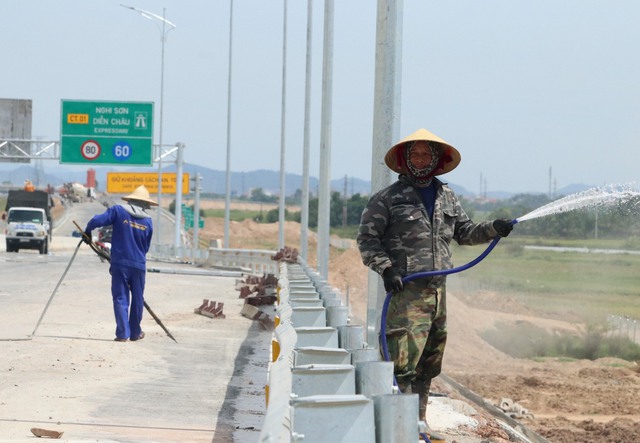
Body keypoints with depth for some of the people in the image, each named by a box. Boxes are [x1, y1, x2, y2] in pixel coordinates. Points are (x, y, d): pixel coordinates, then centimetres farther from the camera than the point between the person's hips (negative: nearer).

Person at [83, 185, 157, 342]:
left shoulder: (118, 211, -4)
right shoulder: (148, 221, 4)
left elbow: (97, 221, -13)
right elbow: (146, 247, 10)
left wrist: (87, 232, 5)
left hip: (119, 263, -2)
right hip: (139, 265, 2)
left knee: (120, 298, 3)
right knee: (137, 299, 15)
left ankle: (123, 333, -3)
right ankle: (135, 332, 24)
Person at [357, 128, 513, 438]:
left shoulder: (447, 198, 16)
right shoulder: (388, 198, -2)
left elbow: (464, 232, 25)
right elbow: (367, 238, -3)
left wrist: (493, 229, 9)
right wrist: (386, 269, -15)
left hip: (438, 292, 7)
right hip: (406, 291, -7)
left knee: (428, 366, 13)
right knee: (403, 363, -16)